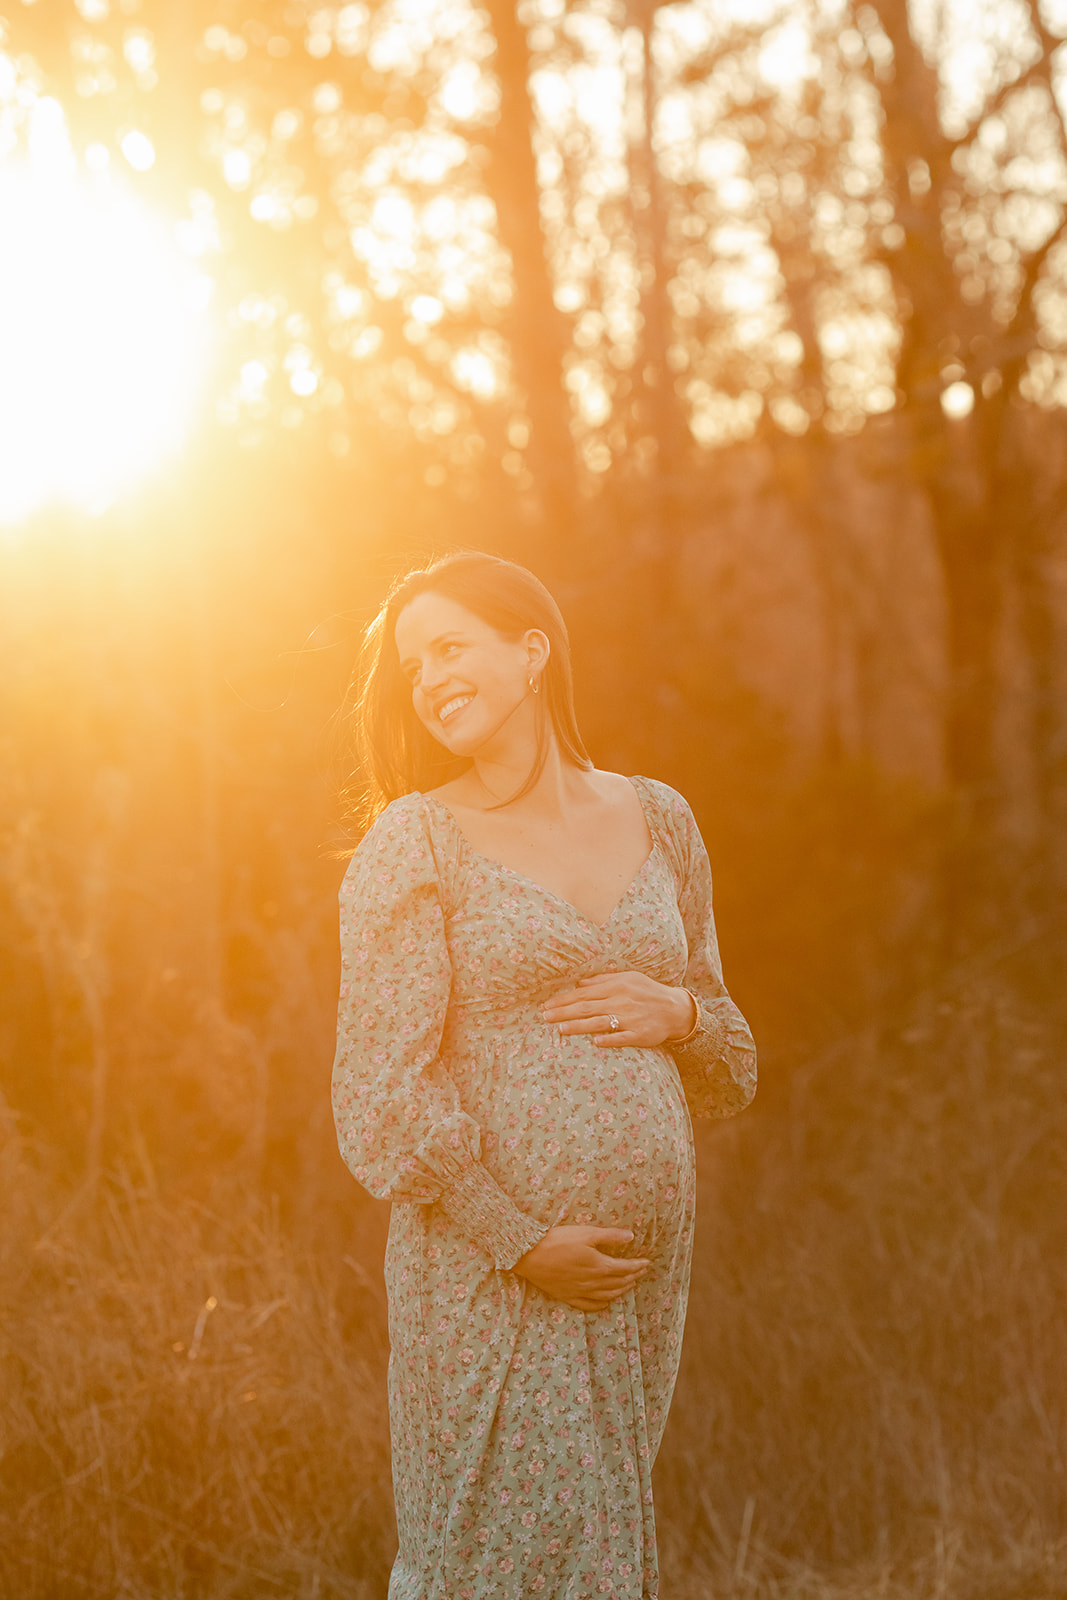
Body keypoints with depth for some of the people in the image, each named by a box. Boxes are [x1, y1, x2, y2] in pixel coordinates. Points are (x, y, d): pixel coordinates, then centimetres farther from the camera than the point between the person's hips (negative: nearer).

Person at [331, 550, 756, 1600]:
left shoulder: (657, 822, 11)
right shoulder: (414, 844, -3)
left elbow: (730, 1070, 18)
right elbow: (381, 1091, -9)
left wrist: (677, 1011, -4)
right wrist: (521, 1243, -14)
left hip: (648, 1267, 5)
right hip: (484, 1271, -4)